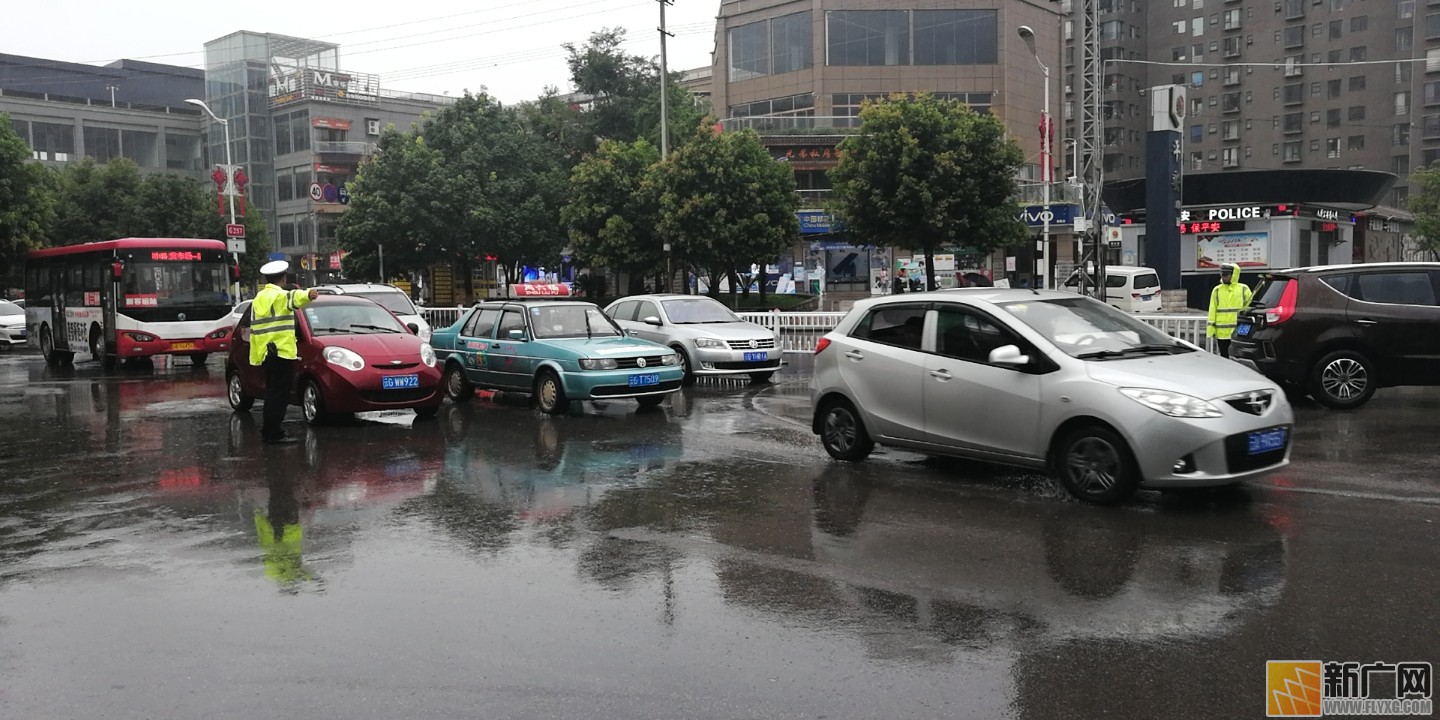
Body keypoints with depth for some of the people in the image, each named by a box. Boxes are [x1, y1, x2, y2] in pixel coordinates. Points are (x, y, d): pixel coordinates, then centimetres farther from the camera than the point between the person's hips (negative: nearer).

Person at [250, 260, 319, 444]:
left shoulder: (258, 299, 18)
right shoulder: (281, 296, -6)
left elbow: (253, 328, 20)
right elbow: (294, 298, -32)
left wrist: (255, 357, 24)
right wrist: (308, 295, -55)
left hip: (264, 353, 8)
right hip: (282, 353, -8)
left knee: (272, 393, 17)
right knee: (280, 394, -6)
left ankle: (268, 431, 21)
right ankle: (274, 434, -8)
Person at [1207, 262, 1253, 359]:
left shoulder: (1244, 289, 3)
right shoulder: (1217, 290, 7)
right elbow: (1212, 311, 7)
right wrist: (1210, 329, 1)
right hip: (1222, 333, 2)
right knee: (1225, 357, 7)